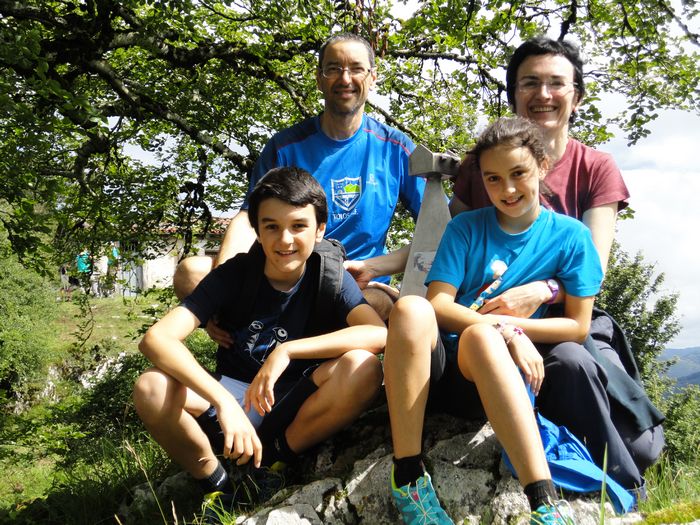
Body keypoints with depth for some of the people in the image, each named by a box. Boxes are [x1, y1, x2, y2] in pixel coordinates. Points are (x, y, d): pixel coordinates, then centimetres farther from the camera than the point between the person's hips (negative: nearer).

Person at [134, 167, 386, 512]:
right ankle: (214, 483, -3)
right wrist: (224, 403, -39)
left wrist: (287, 351, -32)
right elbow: (155, 338, -25)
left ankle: (274, 460, -7)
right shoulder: (233, 274, -13)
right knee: (151, 389, -28)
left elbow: (379, 334, -28)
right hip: (234, 402, 0)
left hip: (295, 410, 1)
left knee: (362, 367, -29)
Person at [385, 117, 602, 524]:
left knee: (480, 335, -37)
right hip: (435, 367, 2)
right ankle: (408, 478, -29)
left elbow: (578, 327, 4)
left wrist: (499, 324, -6)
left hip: (497, 377, -1)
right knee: (412, 309, -32)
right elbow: (438, 304, -2)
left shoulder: (570, 236, 7)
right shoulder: (466, 228, 9)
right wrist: (507, 331, -16)